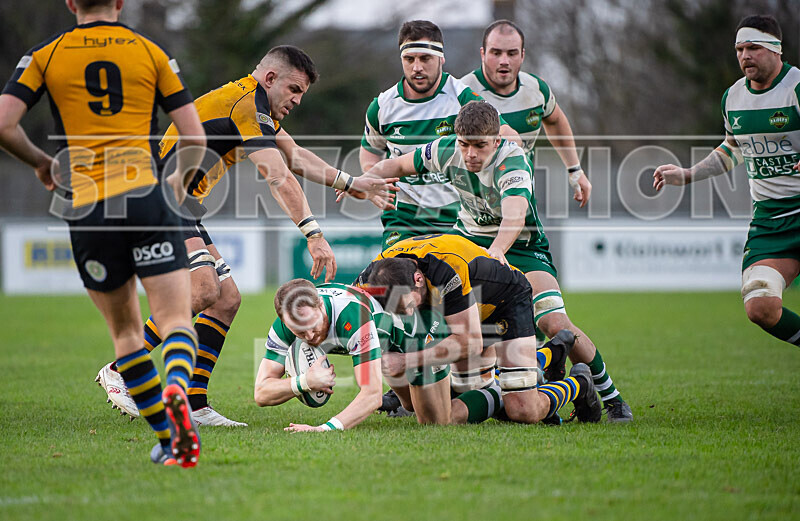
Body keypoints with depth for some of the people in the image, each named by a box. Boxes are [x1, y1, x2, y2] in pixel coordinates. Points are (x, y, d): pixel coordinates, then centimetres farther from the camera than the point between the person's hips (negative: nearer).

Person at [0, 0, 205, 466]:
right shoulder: (151, 52, 9)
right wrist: (181, 179, 27)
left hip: (87, 206, 1)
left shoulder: (46, 55, 9)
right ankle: (177, 387, -36)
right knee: (176, 318, -4)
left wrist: (40, 162, 18)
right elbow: (195, 138, 7)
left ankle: (169, 437, 11)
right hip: (146, 195, -1)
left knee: (126, 330, 15)